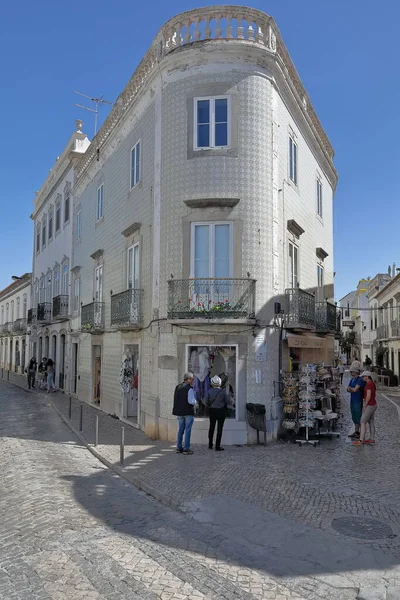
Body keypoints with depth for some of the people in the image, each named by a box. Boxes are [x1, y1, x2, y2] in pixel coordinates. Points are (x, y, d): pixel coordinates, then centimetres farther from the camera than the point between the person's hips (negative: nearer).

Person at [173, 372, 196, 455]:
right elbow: (191, 401, -20)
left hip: (179, 411, 7)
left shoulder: (177, 387, 8)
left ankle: (179, 448, 18)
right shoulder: (189, 389, -15)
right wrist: (195, 401, 1)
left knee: (180, 429, 14)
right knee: (188, 430, 0)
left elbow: (175, 400, 12)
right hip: (188, 412, -7)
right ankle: (186, 449, 2)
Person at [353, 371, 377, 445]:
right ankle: (372, 439, 23)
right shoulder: (372, 383, 9)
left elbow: (368, 396, -25)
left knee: (363, 422, -6)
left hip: (369, 406, -10)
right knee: (371, 422, 16)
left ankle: (361, 441, -6)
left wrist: (364, 406, -17)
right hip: (373, 405, 10)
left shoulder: (369, 384, -22)